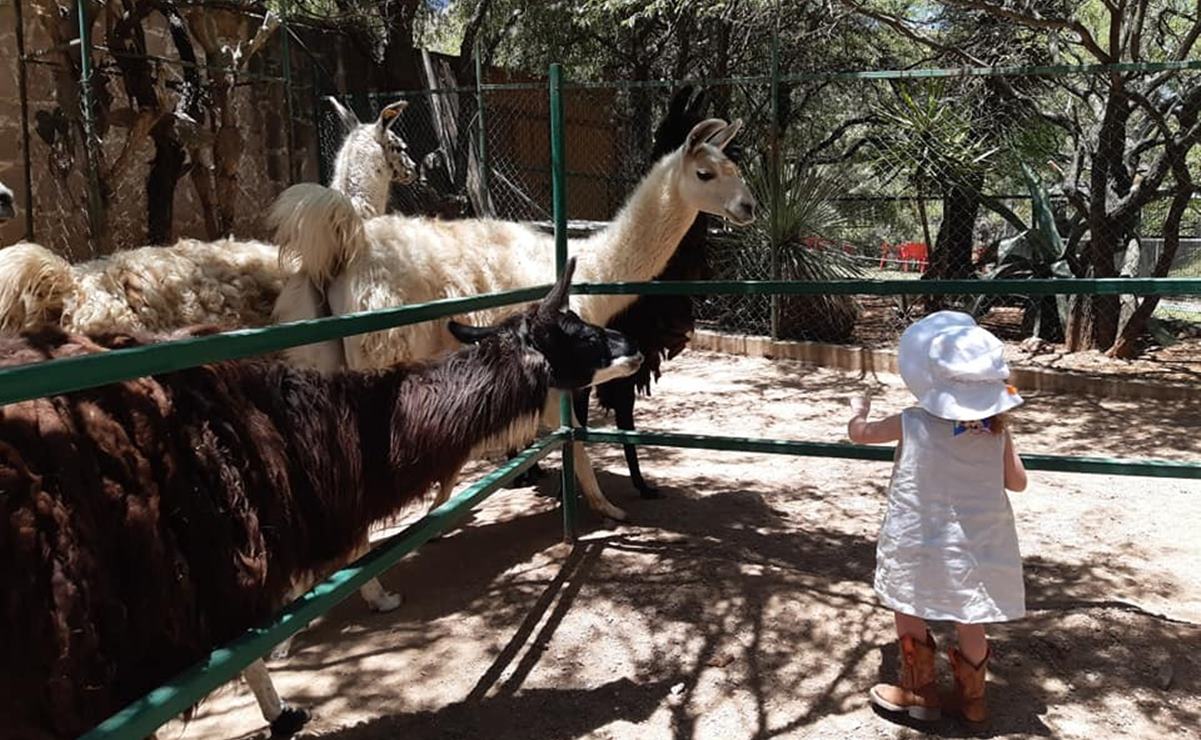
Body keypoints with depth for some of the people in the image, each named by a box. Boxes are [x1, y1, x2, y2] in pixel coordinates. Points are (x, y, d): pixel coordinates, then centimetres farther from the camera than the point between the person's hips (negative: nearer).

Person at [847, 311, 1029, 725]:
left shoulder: (911, 424, -13)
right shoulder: (998, 432, -7)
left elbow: (859, 434, 3)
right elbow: (1017, 483, 3)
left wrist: (859, 409, 26)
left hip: (920, 545, -3)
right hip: (975, 547, 3)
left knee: (909, 612, 15)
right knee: (969, 622, 16)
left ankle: (918, 692, 25)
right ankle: (971, 699, 29)